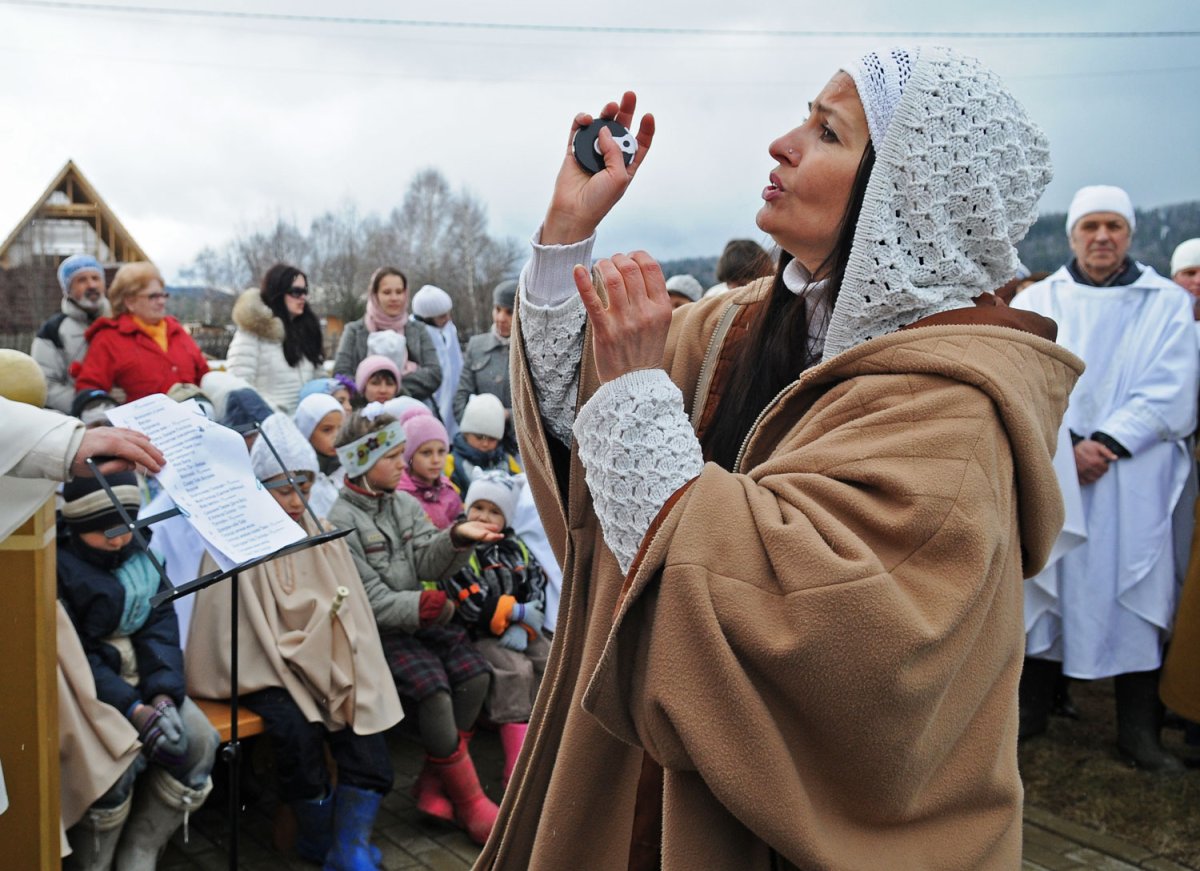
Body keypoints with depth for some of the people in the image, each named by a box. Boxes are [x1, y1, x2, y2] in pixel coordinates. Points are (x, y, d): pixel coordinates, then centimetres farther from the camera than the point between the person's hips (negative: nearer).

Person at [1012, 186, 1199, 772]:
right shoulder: (1036, 301, 9)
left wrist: (1106, 444, -14)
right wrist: (1066, 447, -15)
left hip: (1133, 478, -1)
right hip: (1046, 475, 1)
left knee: (1136, 596, 0)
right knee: (1042, 586, 5)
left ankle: (1138, 730, 9)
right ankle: (1031, 707, 19)